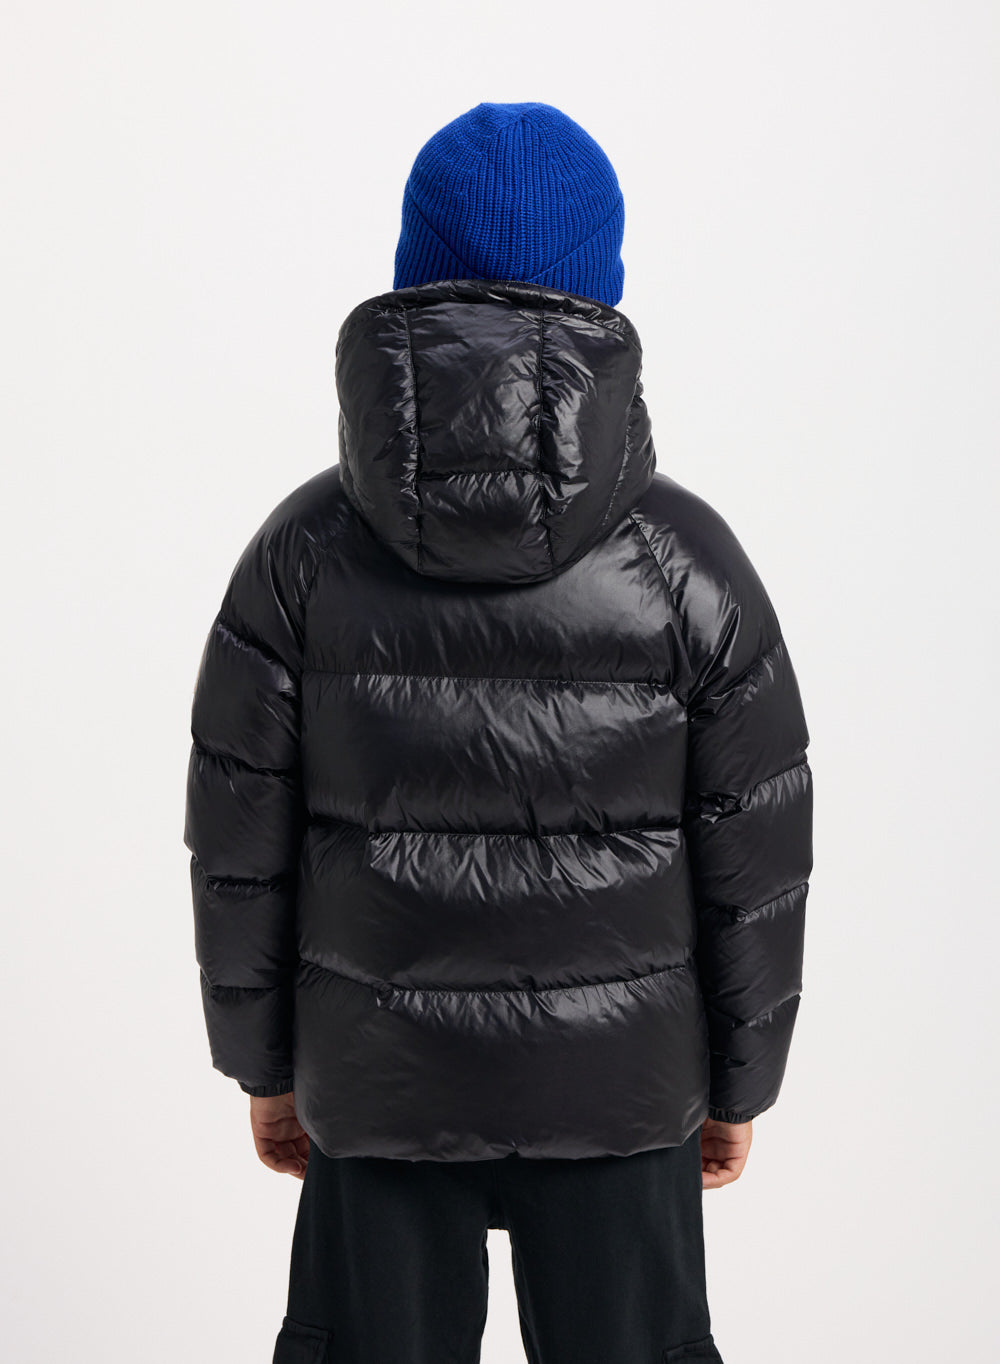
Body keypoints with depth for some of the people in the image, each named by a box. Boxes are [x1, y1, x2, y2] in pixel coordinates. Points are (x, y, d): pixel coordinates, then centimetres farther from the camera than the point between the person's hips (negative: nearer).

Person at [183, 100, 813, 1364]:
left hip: (379, 1083, 1)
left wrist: (262, 1065, 7)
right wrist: (739, 1084, 6)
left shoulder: (303, 548, -10)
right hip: (617, 1084, 0)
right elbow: (754, 858, -7)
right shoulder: (690, 557, -12)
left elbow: (241, 844, -6)